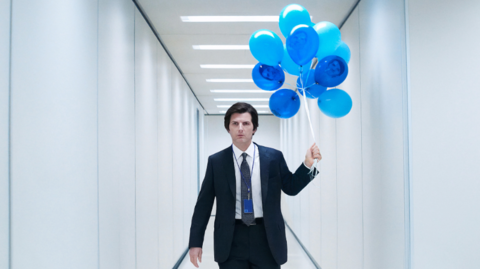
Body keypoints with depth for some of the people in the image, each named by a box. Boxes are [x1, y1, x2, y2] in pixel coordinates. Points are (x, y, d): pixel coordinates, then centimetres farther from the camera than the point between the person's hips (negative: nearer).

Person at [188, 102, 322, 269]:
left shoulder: (274, 157, 2)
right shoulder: (216, 161, 1)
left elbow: (291, 188, 10)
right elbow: (203, 204, 3)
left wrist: (307, 164, -7)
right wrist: (195, 242, 0)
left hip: (267, 237, 1)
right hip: (231, 240, 0)